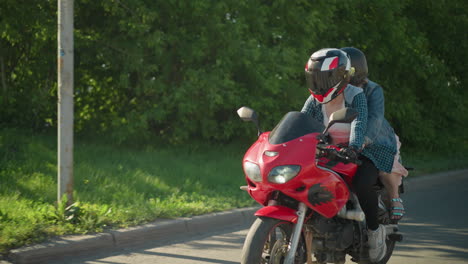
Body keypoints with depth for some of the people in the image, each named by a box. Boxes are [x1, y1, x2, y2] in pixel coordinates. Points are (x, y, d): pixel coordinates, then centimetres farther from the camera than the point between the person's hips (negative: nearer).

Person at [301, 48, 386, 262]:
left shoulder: (356, 96, -16)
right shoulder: (315, 101, 0)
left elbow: (359, 123, -34)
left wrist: (353, 146, -54)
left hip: (363, 150, -6)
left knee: (361, 184, -34)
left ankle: (375, 229, -9)